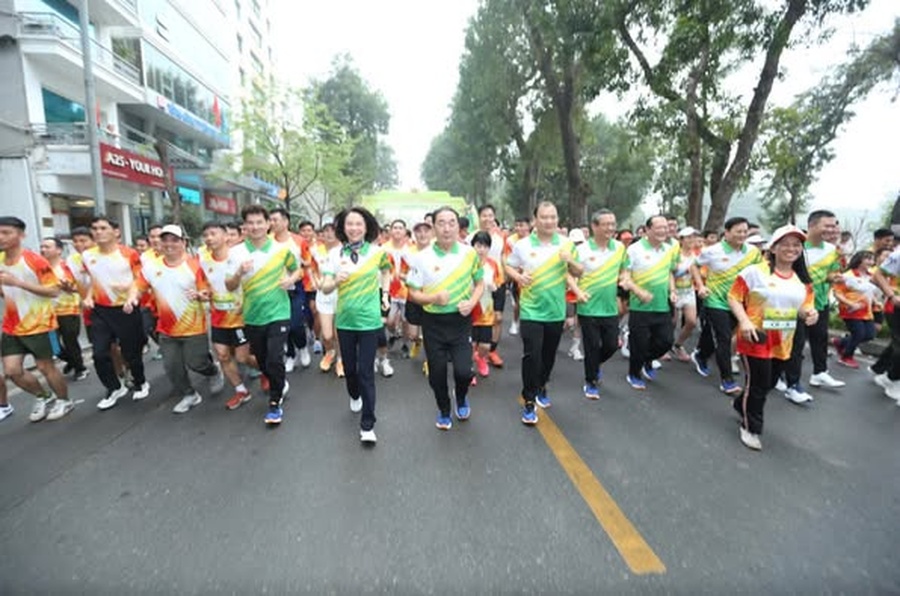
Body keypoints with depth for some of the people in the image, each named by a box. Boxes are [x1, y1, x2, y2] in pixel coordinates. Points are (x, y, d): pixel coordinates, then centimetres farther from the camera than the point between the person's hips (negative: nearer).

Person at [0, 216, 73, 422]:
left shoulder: (35, 260, -16)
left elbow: (54, 291, -21)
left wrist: (17, 282, -27)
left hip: (38, 324, -6)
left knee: (45, 366, 6)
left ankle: (64, 401, 25)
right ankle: (44, 397, 27)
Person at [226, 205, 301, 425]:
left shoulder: (282, 249, -5)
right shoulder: (236, 252, -2)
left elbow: (297, 269, 12)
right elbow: (229, 287, 0)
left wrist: (291, 279, -10)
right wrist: (239, 273, -21)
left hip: (278, 313, -3)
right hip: (252, 316, 3)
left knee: (274, 360, -10)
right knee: (262, 361, 16)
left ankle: (275, 404, 9)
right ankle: (280, 385, 43)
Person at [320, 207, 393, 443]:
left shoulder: (377, 251, -6)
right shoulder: (335, 253, -5)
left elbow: (386, 270, 16)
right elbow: (325, 288, -9)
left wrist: (385, 293, 7)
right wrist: (336, 281, -29)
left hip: (369, 320, -2)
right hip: (344, 320, 2)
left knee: (366, 372, -3)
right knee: (349, 367, 17)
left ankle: (367, 425, 8)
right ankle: (354, 396, 49)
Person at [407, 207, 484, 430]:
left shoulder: (470, 253, -4)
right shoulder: (422, 257, -8)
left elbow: (479, 283, 9)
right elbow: (413, 293, -3)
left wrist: (472, 302, -10)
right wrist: (434, 298, -22)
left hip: (460, 320, 0)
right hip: (433, 322, 0)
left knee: (463, 371, -7)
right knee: (437, 373, 8)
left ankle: (462, 399, 30)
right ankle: (444, 411, 37)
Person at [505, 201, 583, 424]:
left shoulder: (566, 244, 0)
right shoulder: (522, 245, -6)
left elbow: (579, 273, 5)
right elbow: (508, 267, 5)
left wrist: (570, 260, -16)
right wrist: (518, 276, -16)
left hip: (556, 311, 3)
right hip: (531, 311, -3)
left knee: (549, 355, 17)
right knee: (532, 356, -8)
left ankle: (541, 387, 43)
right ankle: (529, 401, 6)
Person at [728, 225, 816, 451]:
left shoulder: (803, 280, 8)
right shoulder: (754, 271, -11)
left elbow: (804, 308, 13)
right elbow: (733, 297, -10)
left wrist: (810, 313, -10)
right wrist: (744, 321, -22)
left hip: (783, 343, 6)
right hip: (756, 339, -6)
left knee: (769, 384, 18)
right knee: (757, 384, 1)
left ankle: (741, 404, 45)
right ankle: (750, 427, 20)